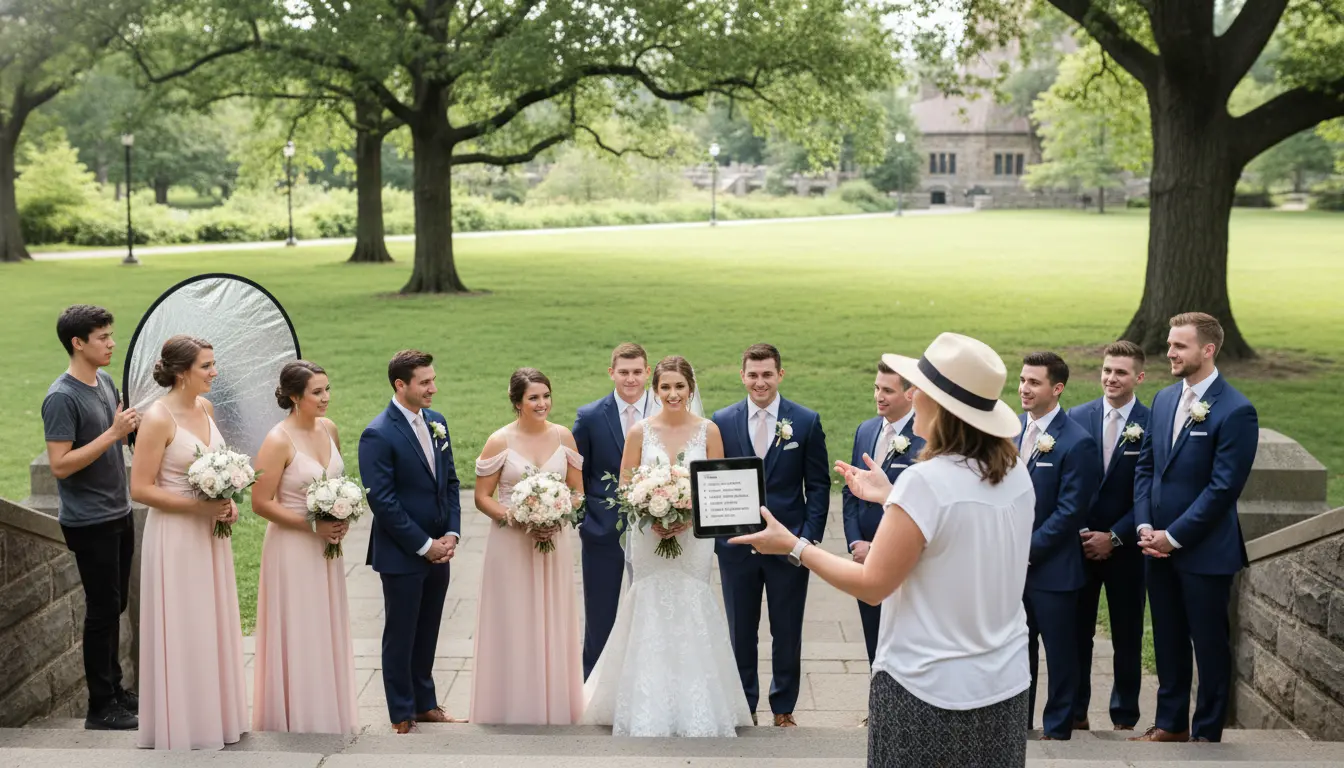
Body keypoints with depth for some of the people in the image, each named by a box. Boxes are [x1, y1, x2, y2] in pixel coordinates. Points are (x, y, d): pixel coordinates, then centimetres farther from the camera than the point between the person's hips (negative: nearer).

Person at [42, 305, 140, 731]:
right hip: (89, 521, -8)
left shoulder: (105, 381, 6)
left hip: (119, 514, 8)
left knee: (115, 605, 16)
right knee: (102, 609, -2)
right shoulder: (62, 398, -18)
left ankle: (114, 689, 28)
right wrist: (113, 433, -25)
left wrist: (134, 423, -1)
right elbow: (60, 465, -23)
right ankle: (101, 708, 8)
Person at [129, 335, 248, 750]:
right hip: (175, 534, -7)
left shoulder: (205, 407, 5)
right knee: (182, 631, 3)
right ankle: (183, 727, 17)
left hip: (210, 533, 7)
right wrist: (199, 506, -20)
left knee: (213, 625, 15)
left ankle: (215, 715, 29)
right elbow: (140, 489, -18)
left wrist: (227, 502, 1)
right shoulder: (158, 419, -17)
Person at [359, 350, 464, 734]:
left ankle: (425, 703, 32)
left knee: (427, 633, 18)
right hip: (401, 555, -6)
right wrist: (424, 545, -15)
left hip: (438, 551, 6)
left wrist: (451, 533, -1)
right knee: (400, 637, 8)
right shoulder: (378, 434, -17)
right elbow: (382, 501, -18)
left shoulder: (437, 422, 6)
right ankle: (402, 716, 21)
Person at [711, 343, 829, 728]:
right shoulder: (722, 421, 1)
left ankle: (784, 707, 26)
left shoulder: (807, 421, -2)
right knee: (740, 632, 11)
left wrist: (810, 537, -8)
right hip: (736, 545, 1)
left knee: (787, 633, 10)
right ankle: (743, 706, 25)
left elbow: (818, 485, 0)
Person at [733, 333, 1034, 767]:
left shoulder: (926, 482, -21)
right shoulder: (1016, 474, 0)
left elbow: (872, 585, -15)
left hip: (932, 691, -6)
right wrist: (890, 498, 18)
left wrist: (792, 546, -5)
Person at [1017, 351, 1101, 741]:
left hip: (1052, 568, -6)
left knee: (1059, 652, 8)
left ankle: (1057, 729, 21)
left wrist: (1027, 550, -15)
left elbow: (1069, 512, -15)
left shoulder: (1077, 443, -14)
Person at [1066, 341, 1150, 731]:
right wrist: (1078, 532, -6)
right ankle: (1075, 713, 20)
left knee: (1127, 637, 10)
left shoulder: (1151, 424, -6)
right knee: (1076, 632, 8)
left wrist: (1114, 537, -11)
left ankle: (1124, 719, 22)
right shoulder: (1077, 417, 1)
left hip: (1126, 548, -2)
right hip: (1079, 543, 2)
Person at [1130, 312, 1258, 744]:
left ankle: (1207, 732, 22)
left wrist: (1174, 537, -16)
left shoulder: (1236, 411, -15)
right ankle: (1171, 722, 30)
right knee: (1167, 640, 16)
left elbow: (1223, 487, -18)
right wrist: (1145, 526, -2)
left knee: (1209, 643, 8)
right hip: (1159, 546, 6)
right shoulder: (1164, 399, 7)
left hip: (1205, 551, -6)